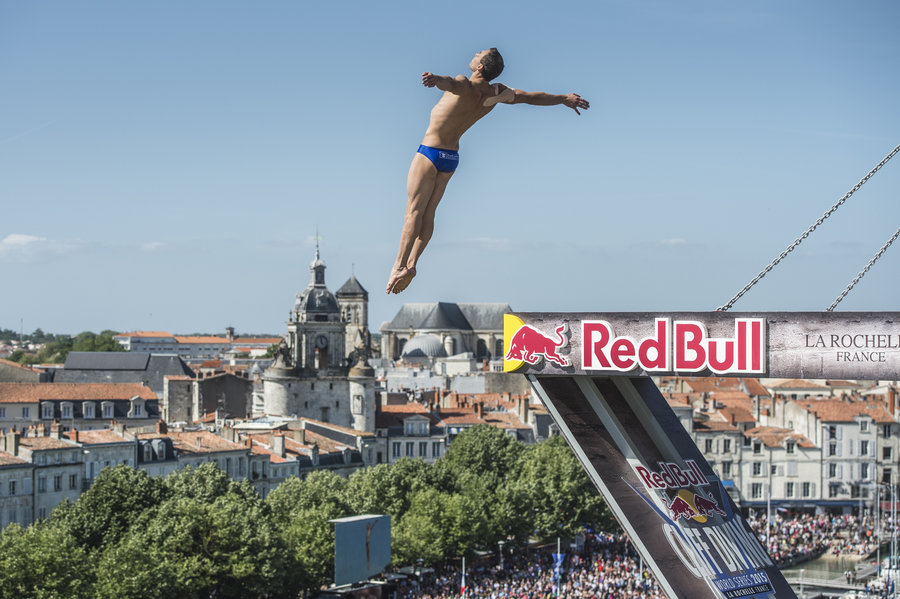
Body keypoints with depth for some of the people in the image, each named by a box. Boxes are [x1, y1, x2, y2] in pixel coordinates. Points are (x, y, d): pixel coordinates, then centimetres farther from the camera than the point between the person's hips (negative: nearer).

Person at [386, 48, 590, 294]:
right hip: (451, 156, 7)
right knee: (428, 213, 7)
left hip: (430, 153, -7)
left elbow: (450, 82, -48)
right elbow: (531, 97, 11)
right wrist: (565, 98, 26)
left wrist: (436, 79, -72)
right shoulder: (497, 94, -2)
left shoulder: (466, 86, -22)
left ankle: (401, 265, -15)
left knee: (414, 210, -9)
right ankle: (411, 264, 1)